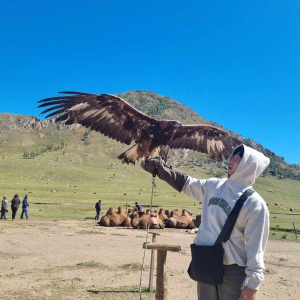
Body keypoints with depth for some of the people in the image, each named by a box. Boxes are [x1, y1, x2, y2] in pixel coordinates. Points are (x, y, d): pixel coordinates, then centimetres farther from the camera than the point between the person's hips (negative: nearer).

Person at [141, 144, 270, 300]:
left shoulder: (255, 204, -15)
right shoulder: (213, 186, 2)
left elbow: (255, 245, -15)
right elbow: (186, 183, 14)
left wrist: (252, 282, -14)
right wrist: (160, 167, 10)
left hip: (233, 271, -5)